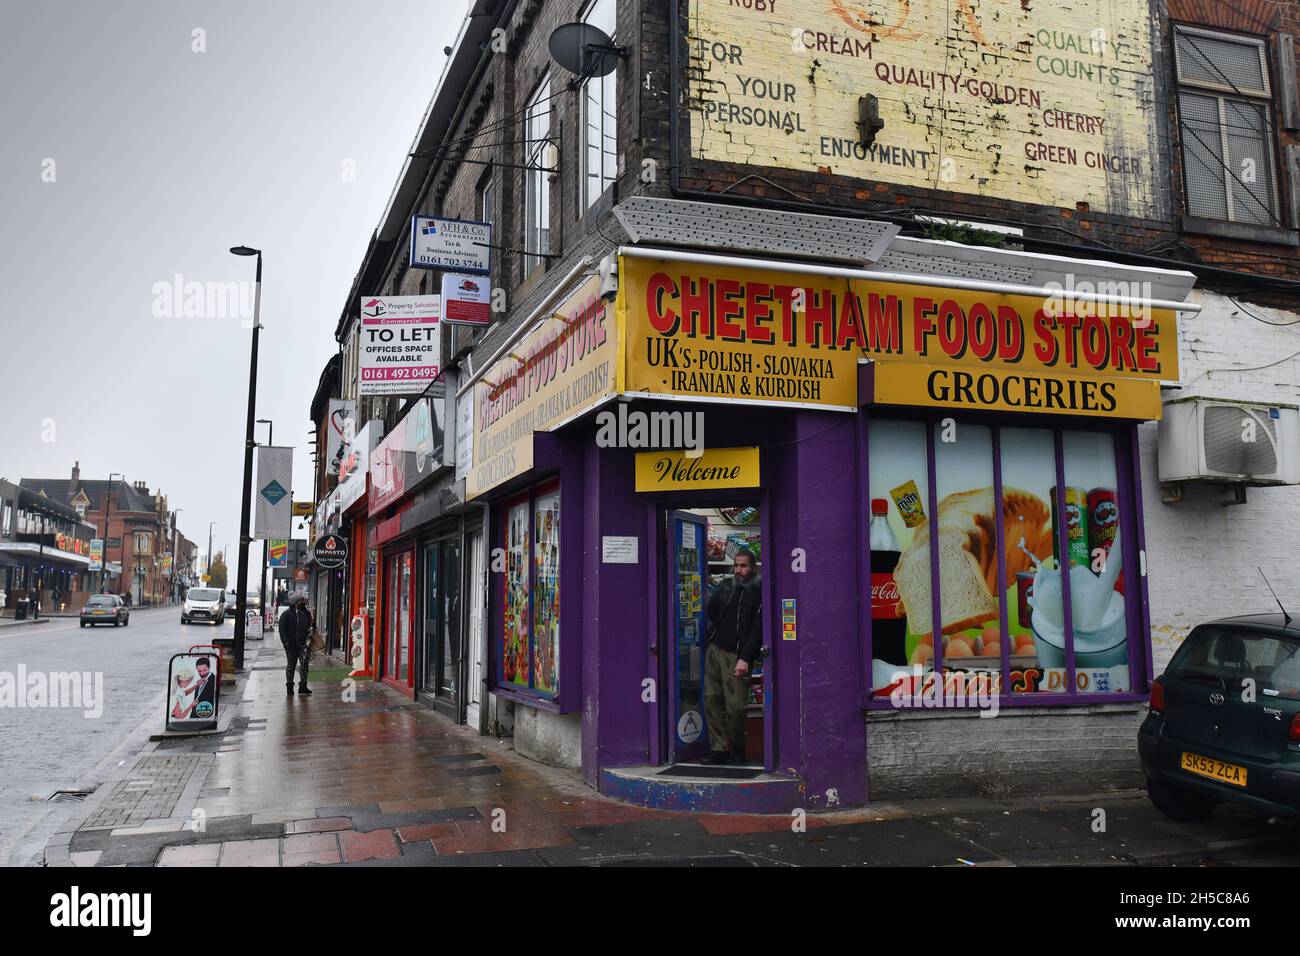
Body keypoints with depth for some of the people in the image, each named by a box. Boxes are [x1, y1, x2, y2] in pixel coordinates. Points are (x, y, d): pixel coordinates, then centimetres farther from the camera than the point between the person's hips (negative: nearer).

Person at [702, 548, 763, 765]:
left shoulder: (758, 594, -1)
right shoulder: (724, 587, 13)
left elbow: (757, 631, -8)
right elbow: (710, 613, 24)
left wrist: (745, 659, -16)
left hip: (737, 656, -5)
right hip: (715, 650, 5)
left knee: (735, 706, -8)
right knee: (712, 700, 1)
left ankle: (738, 748, 13)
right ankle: (719, 748, 8)